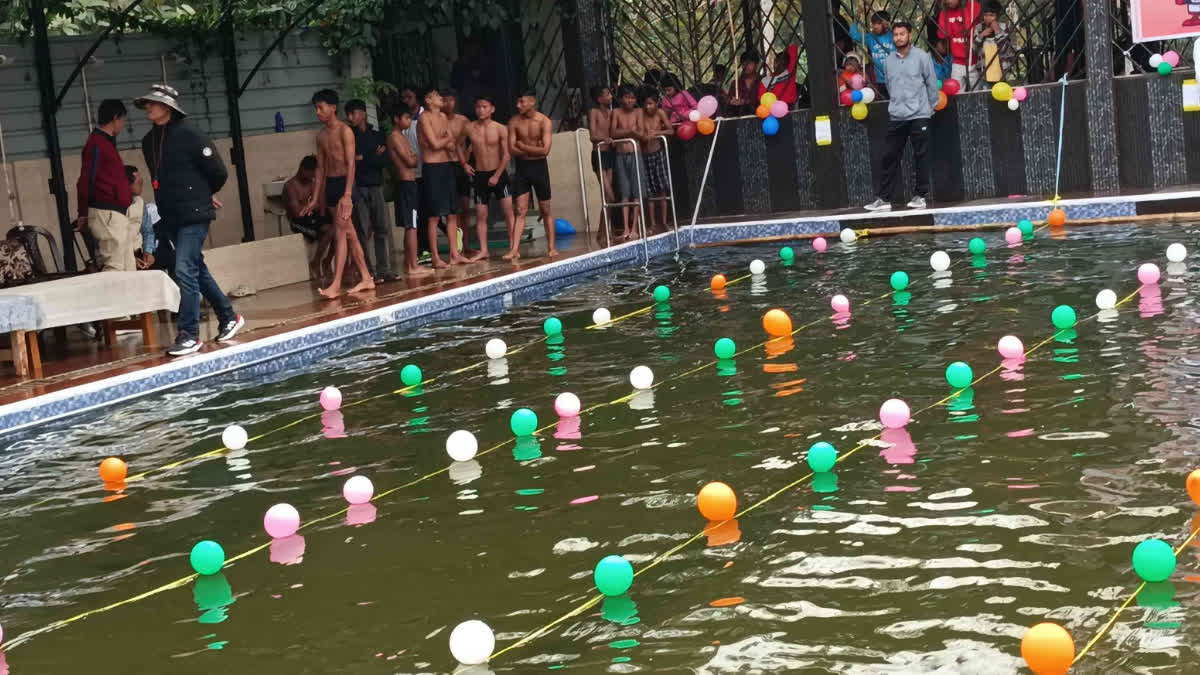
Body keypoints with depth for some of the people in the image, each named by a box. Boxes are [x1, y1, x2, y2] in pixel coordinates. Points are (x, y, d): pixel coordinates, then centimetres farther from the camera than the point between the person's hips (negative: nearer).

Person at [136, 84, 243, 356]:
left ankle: (189, 334, -7)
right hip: (171, 216, 8)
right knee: (197, 271, 15)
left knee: (185, 270, -12)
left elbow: (219, 172, -10)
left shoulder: (189, 135, -13)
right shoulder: (149, 141, 8)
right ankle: (229, 317, 30)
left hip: (194, 214, -8)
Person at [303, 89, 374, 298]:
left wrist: (347, 194, -22)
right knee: (349, 233, 10)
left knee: (340, 233, -11)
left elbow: (351, 164, -14)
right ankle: (366, 278, 15)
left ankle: (336, 285, -14)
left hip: (344, 182, -8)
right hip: (330, 185, 8)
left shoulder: (345, 131, -9)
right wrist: (315, 198, 15)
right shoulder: (321, 136, 14)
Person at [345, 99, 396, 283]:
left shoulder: (377, 136, 12)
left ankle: (384, 270, 3)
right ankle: (369, 273, -4)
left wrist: (362, 159, -7)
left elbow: (384, 161, 0)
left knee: (382, 229, 0)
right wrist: (373, 158, -7)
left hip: (376, 186, 3)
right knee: (362, 231, -5)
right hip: (357, 187, -3)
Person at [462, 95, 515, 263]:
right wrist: (464, 164, 7)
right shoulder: (469, 128, 0)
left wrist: (497, 176, -12)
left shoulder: (500, 129, -6)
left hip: (499, 174, -2)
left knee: (508, 211, -5)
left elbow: (506, 154, -8)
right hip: (479, 175, 2)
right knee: (480, 215, 2)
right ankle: (483, 250, 7)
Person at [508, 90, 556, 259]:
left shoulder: (544, 121, -9)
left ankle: (551, 247, 15)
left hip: (539, 166, -1)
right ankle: (514, 250, -8)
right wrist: (534, 149, -14)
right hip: (521, 167, 1)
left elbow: (545, 150, -17)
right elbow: (512, 149, -9)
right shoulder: (514, 122, -2)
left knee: (545, 210, 7)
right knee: (520, 210, -4)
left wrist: (523, 146, -11)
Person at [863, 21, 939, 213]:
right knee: (890, 157, 2)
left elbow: (932, 84, 1)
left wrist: (930, 107, 5)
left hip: (918, 116, -4)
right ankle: (884, 199, 4)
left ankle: (920, 196, 8)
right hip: (895, 117, 4)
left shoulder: (921, 56, -3)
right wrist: (897, 104, 15)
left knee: (920, 157, 1)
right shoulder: (890, 60, 10)